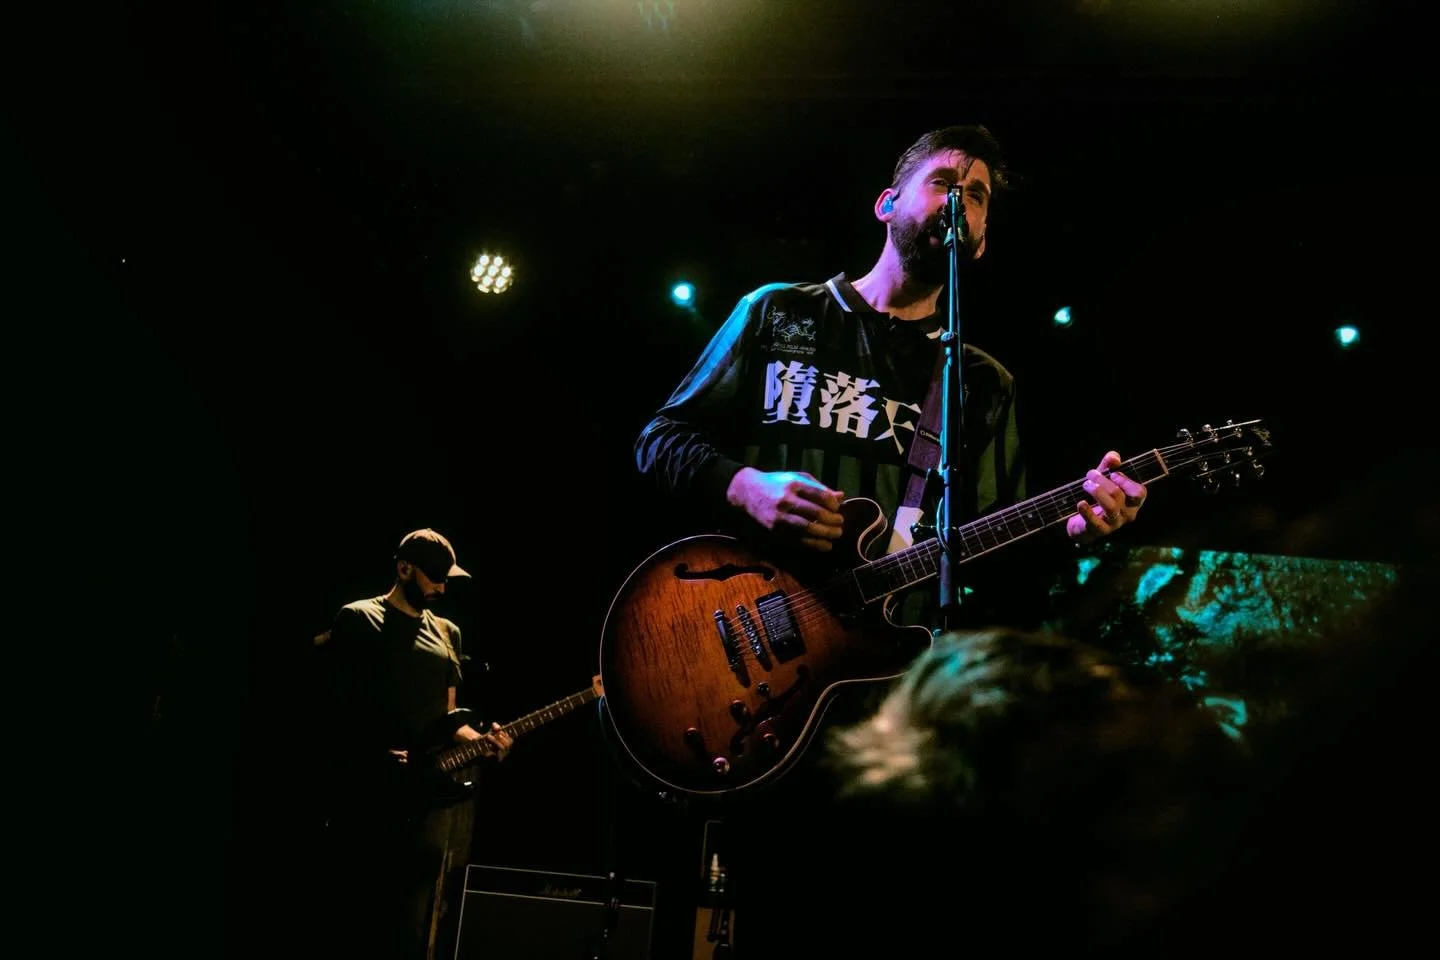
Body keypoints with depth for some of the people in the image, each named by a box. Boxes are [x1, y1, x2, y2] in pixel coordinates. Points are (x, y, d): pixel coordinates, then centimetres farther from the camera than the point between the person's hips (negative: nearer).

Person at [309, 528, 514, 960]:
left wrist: (479, 741, 0)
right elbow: (333, 706, -1)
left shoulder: (447, 634, 18)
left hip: (431, 792, 5)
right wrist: (373, 754, -14)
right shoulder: (357, 620, 1)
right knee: (356, 916, -3)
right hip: (367, 791, -5)